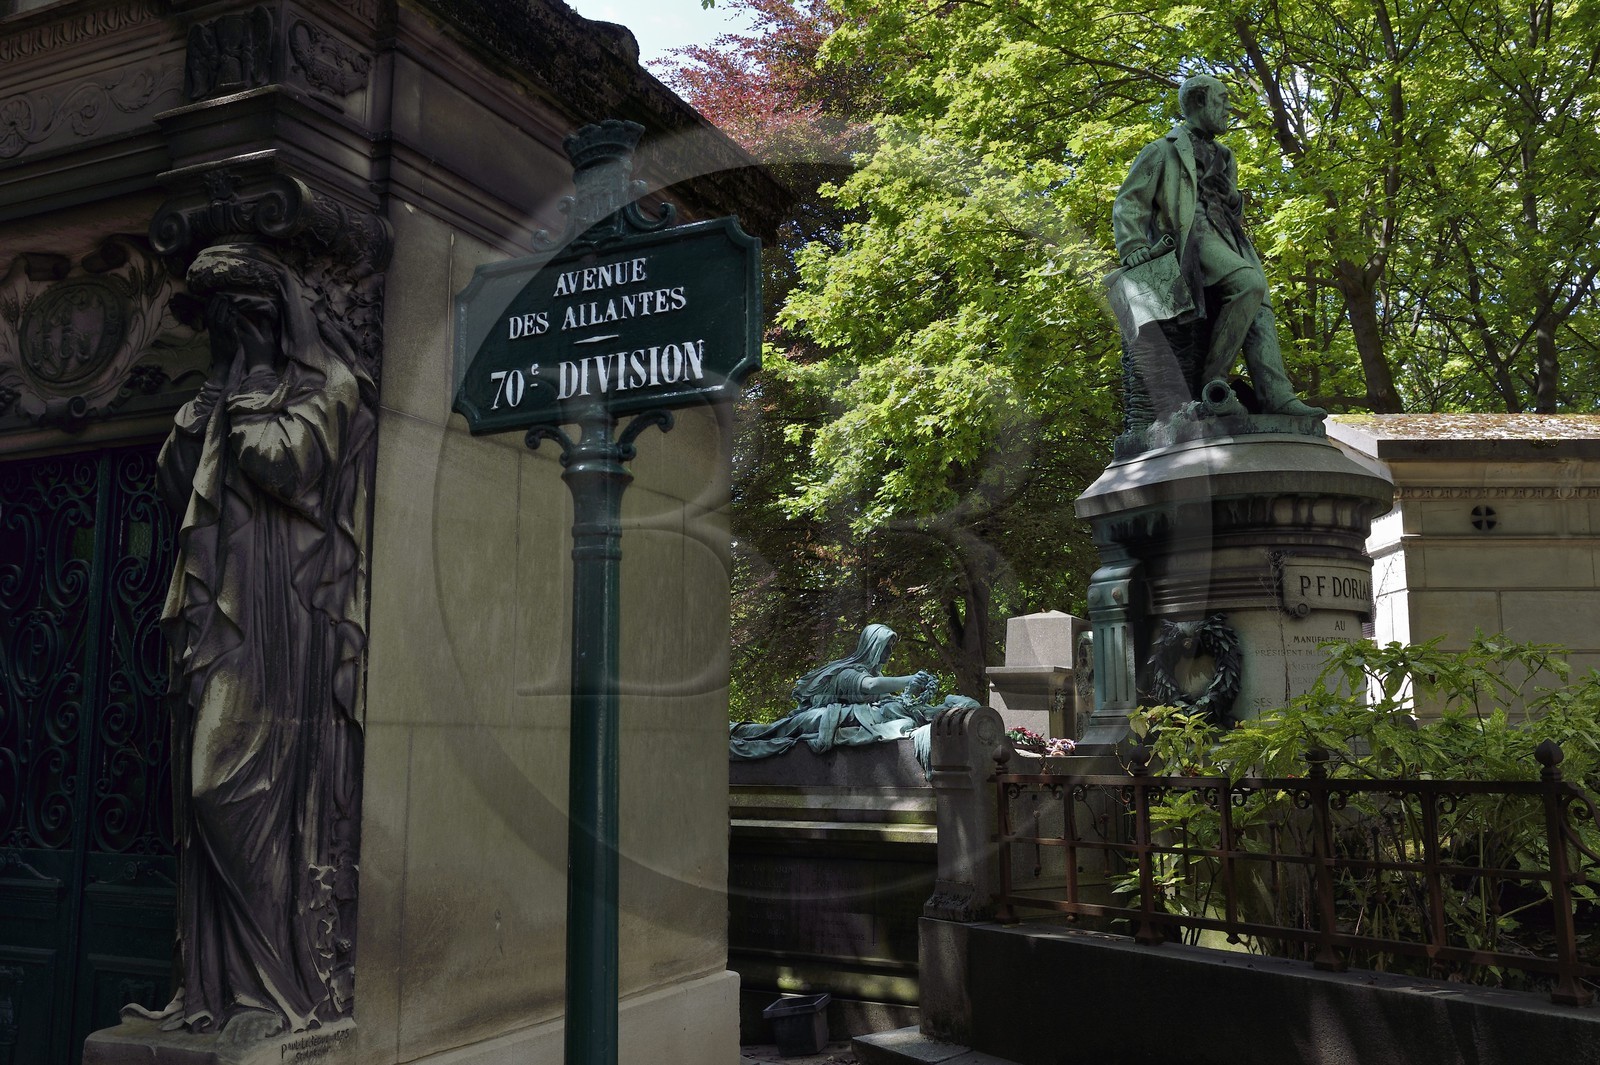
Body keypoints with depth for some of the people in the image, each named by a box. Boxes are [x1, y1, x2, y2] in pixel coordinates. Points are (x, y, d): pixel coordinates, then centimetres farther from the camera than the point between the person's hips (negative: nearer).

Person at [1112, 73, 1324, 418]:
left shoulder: (1223, 158, 31)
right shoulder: (1165, 151, 11)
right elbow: (1128, 202, 3)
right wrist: (1132, 248, -12)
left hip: (1229, 240, 7)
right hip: (1193, 236, -7)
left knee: (1259, 310, -14)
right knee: (1250, 284, -31)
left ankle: (1276, 395, -26)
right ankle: (1212, 376, -28)